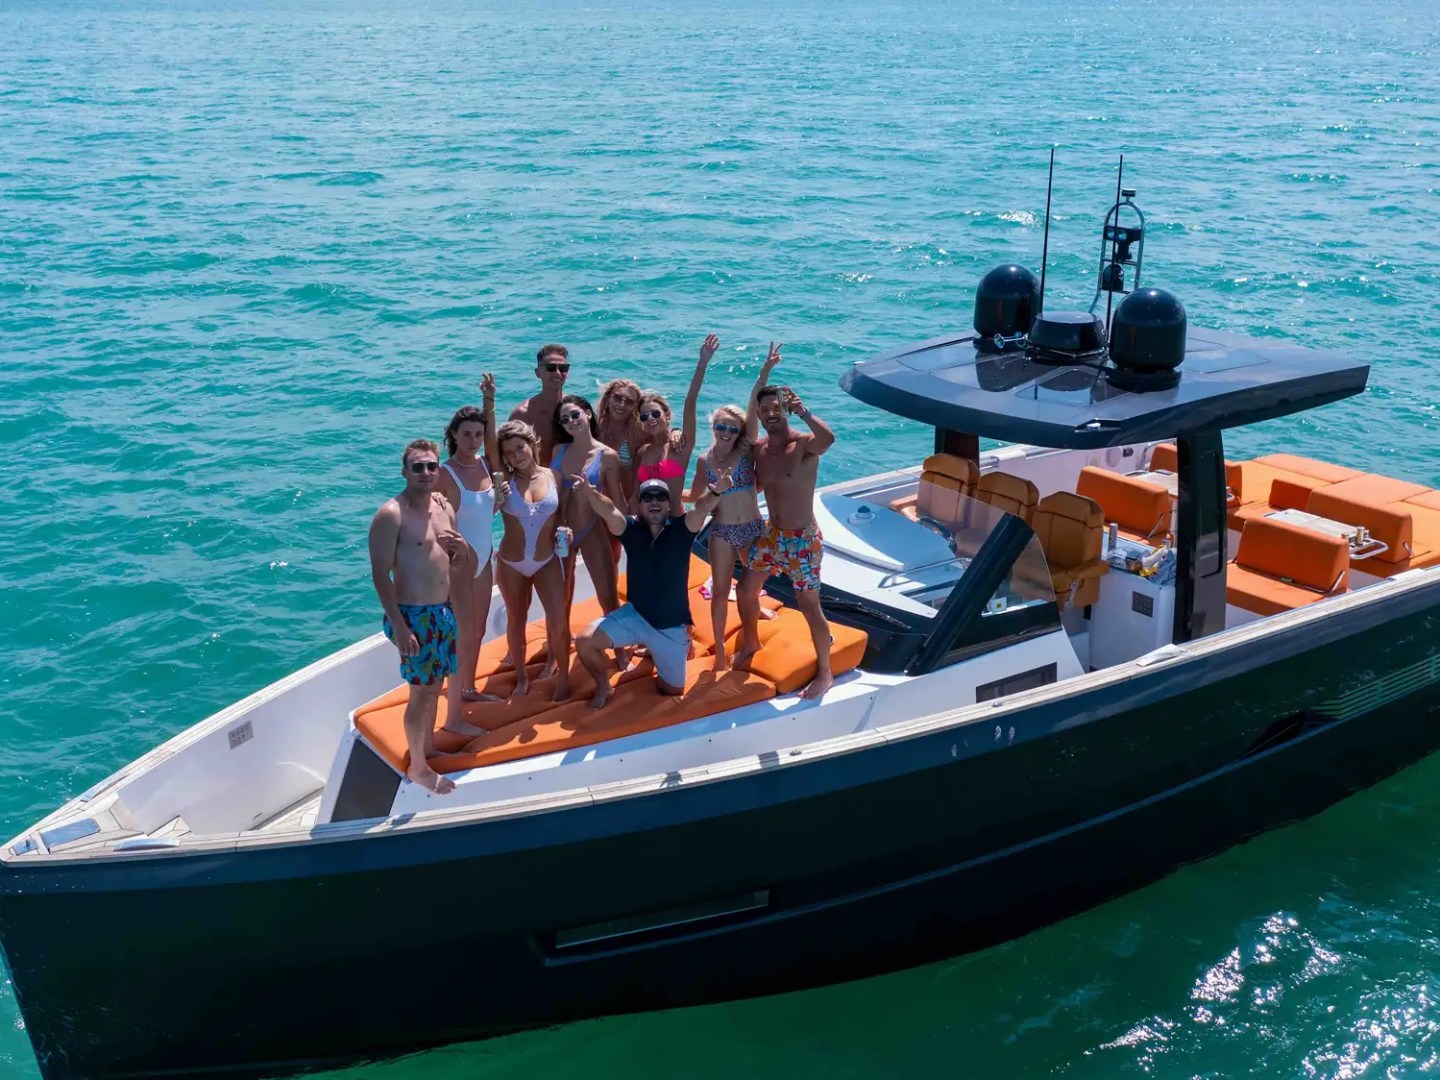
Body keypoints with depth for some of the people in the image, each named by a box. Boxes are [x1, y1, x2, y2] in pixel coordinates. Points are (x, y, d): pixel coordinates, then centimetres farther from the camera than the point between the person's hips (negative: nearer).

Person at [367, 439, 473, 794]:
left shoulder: (444, 507, 7)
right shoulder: (391, 515, -16)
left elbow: (463, 568, 16)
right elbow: (380, 575, -18)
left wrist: (462, 548, -8)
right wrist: (399, 626, -22)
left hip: (443, 611, 7)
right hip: (412, 615, -7)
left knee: (435, 685, 18)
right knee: (421, 692, -2)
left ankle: (428, 747, 36)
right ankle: (418, 767, 13)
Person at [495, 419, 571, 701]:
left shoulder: (552, 476, -5)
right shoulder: (505, 480, -9)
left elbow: (560, 514, 4)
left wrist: (563, 530, -12)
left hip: (547, 561, 0)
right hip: (511, 563, 0)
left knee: (558, 622, -5)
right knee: (516, 621, 14)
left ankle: (563, 678, 15)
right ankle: (521, 677, 34)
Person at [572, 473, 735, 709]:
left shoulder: (681, 529, -11)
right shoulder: (631, 529, -9)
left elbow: (700, 509, -31)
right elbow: (609, 511, -29)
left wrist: (716, 492, -55)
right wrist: (589, 493, -51)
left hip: (672, 625, 0)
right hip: (635, 616, 1)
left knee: (674, 690, 11)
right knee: (585, 641, -18)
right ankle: (603, 687, 12)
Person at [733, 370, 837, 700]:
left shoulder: (804, 443, -20)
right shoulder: (759, 448, 1)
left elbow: (828, 439, -44)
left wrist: (801, 410, -41)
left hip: (803, 539, -7)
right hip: (771, 534, 7)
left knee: (809, 606, -1)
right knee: (746, 589, 16)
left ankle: (824, 673, 15)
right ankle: (750, 643, 44)